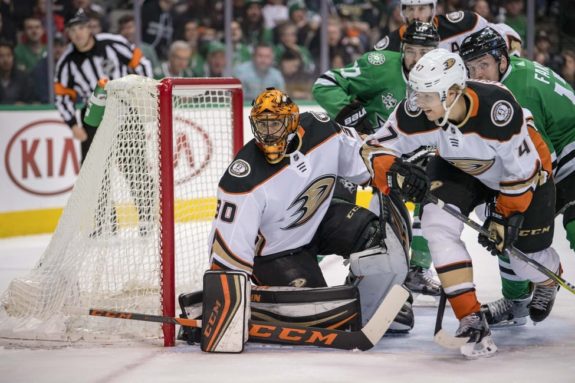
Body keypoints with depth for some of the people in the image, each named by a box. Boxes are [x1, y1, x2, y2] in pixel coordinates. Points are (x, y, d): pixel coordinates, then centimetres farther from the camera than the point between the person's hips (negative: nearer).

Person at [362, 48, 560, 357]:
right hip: (459, 167, 3)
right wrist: (396, 173, -40)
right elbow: (376, 149, -20)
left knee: (528, 254, 0)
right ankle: (471, 319, -15)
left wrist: (504, 217, -19)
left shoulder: (499, 110, -41)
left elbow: (521, 172, -26)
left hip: (526, 164, -3)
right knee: (438, 222, -22)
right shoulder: (415, 112, -31)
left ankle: (549, 279, 42)